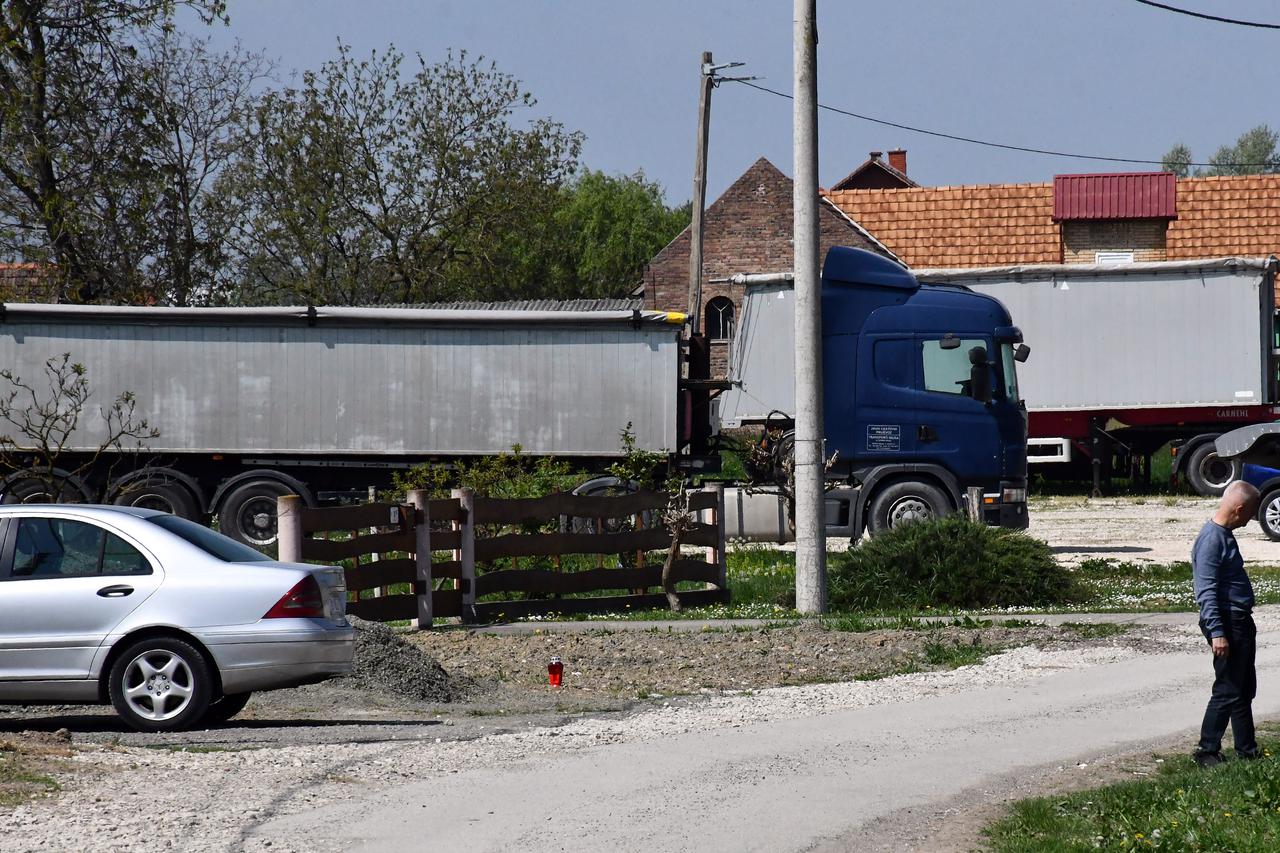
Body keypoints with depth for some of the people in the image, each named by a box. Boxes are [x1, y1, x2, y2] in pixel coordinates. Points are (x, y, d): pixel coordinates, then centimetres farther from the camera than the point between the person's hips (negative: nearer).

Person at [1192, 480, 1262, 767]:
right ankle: (1207, 751, 1)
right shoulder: (1212, 539, -19)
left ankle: (1247, 750, 22)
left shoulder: (1225, 535, 13)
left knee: (1245, 690, 15)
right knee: (1228, 691, -6)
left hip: (1241, 622, 10)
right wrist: (1217, 632, -27)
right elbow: (1206, 590, -23)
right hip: (1227, 624, -10)